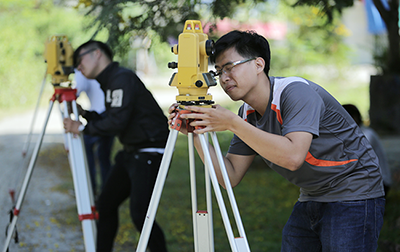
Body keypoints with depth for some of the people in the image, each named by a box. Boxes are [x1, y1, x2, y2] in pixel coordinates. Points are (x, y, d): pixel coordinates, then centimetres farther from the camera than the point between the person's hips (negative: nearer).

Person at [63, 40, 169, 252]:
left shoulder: (123, 78, -14)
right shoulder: (108, 82, 16)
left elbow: (117, 122, -22)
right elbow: (108, 121, 20)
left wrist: (83, 128, -11)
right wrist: (84, 114, 10)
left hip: (149, 153, -10)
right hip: (130, 152, 10)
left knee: (139, 214, -16)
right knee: (106, 203, 14)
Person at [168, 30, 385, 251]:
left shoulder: (297, 92, -22)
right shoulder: (248, 113, 1)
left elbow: (293, 156, -37)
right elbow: (231, 176, 0)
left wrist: (232, 123, -35)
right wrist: (196, 132, -12)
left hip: (353, 197, -8)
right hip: (310, 198, 8)